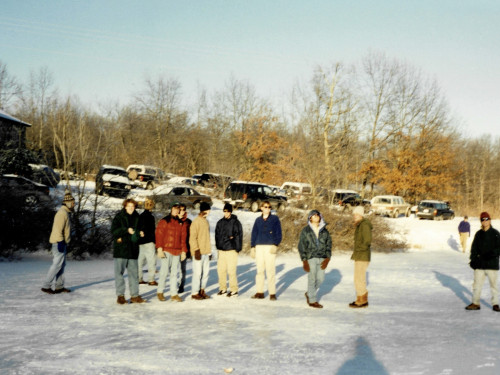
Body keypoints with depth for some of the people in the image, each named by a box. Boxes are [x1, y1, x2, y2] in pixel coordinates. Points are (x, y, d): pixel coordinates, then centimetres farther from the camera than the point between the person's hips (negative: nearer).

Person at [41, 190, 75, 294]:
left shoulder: (65, 213, 18)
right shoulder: (62, 213, -15)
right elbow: (58, 229, -21)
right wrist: (61, 242, -24)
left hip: (61, 243, 11)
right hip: (59, 243, -11)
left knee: (61, 265, 12)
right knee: (57, 265, -10)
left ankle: (59, 287, 15)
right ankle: (46, 286, -7)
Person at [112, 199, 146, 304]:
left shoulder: (137, 218, 12)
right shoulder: (119, 217, -2)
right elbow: (113, 231, -10)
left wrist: (140, 233, -2)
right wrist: (126, 230, -20)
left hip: (133, 249, 4)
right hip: (120, 249, -4)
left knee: (134, 273, 5)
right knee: (119, 272, 0)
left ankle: (134, 295, 11)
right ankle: (120, 295, 8)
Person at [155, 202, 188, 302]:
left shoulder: (181, 223, 14)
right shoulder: (164, 221, -1)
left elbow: (183, 238, 16)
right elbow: (158, 235, -5)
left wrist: (183, 251, 11)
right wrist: (160, 249, -12)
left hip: (177, 251, 5)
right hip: (166, 250, -4)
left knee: (175, 273, 6)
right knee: (164, 271, -4)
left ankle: (174, 294, 9)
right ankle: (160, 292, 11)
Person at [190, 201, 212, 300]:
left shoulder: (206, 221, 16)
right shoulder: (196, 221, -10)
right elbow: (192, 238, -14)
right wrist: (196, 250, -19)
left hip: (206, 251, 8)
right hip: (199, 252, -8)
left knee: (206, 272, 9)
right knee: (198, 272, -5)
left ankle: (202, 291, 19)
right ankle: (194, 293, 2)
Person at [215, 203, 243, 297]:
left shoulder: (235, 222, -4)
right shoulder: (220, 222, 11)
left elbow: (239, 235, -5)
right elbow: (217, 235, 17)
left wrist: (237, 248, -9)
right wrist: (218, 246, 11)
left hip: (231, 250, -5)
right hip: (221, 250, 5)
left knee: (231, 271, -6)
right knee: (221, 270, 8)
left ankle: (234, 290, 2)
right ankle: (223, 288, 20)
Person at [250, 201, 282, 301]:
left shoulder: (274, 219, 5)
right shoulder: (258, 220, 14)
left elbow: (278, 233, 1)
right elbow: (254, 234, 17)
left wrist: (275, 245, -10)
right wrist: (252, 247, 9)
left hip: (270, 247, -3)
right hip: (259, 247, 3)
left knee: (271, 270, -5)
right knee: (260, 270, 4)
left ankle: (272, 293, -1)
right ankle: (260, 292, 9)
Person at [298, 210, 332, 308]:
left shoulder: (324, 231, 9)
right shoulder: (305, 230, 0)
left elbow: (328, 245, 9)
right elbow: (301, 246, -2)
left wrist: (327, 259, -4)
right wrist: (304, 261, -10)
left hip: (322, 258, 4)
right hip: (310, 258, -4)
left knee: (320, 279, 6)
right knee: (312, 279, -2)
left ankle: (309, 293, 31)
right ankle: (312, 300, 11)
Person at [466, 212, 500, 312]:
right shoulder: (478, 234, 9)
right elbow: (474, 248, 12)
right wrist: (473, 260, 3)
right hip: (480, 264, 3)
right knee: (477, 284, 5)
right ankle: (476, 303, 14)